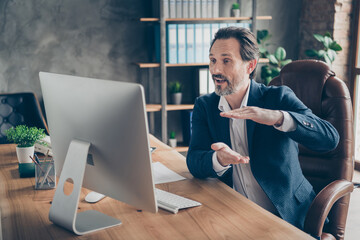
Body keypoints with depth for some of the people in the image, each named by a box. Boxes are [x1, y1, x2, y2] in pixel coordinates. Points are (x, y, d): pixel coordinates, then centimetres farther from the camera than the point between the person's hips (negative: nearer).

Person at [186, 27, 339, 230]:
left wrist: (278, 118, -32)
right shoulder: (204, 106, 8)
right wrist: (219, 159, -26)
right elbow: (194, 161, -3)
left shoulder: (278, 98, -2)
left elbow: (330, 138, -15)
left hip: (288, 216, -3)